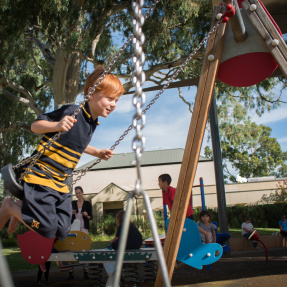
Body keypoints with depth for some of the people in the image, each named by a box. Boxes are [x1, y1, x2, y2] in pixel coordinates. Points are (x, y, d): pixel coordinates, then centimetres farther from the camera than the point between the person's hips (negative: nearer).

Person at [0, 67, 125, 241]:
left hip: (60, 184, 8)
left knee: (62, 232, 3)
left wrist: (98, 153, 15)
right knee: (46, 229, -12)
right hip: (41, 177, -8)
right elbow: (35, 125, -15)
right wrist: (57, 125, -34)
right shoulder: (73, 112, -17)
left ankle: (22, 214, 27)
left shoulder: (93, 123, 10)